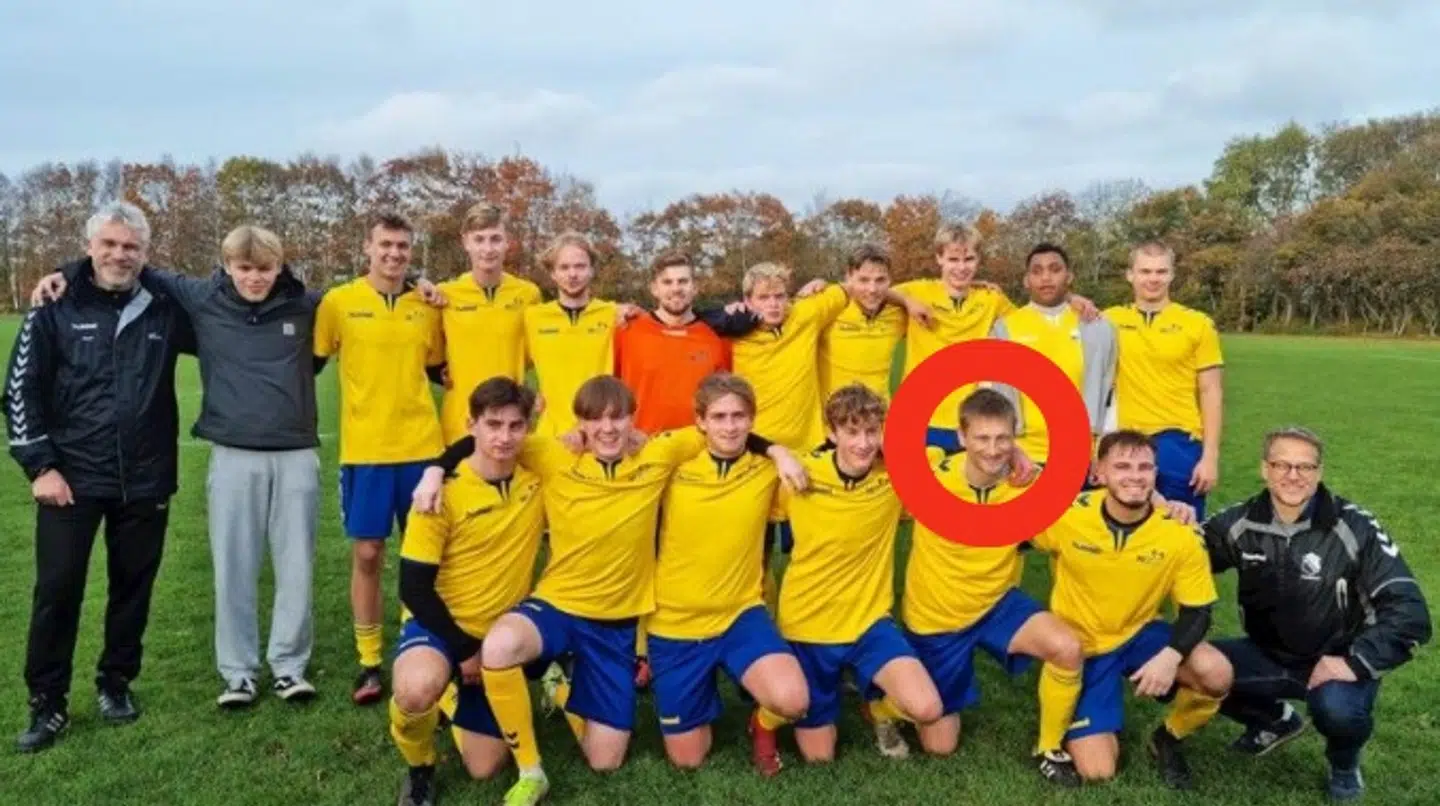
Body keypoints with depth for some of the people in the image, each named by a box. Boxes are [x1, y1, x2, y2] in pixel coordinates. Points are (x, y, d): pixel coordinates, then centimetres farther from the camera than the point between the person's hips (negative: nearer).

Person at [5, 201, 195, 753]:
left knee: (133, 587, 11)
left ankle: (116, 683, 29)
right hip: (72, 478, -1)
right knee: (57, 589, 2)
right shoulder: (56, 309, 0)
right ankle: (47, 703, 17)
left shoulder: (164, 312, 3)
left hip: (145, 481, 2)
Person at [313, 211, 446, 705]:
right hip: (364, 449, -2)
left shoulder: (428, 306, 5)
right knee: (367, 554, 3)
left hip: (422, 445, 2)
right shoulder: (339, 302, -2)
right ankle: (369, 662, 15)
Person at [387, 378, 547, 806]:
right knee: (417, 689, -39)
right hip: (440, 624, -4)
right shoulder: (442, 491, -18)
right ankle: (419, 768, -3)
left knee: (485, 768, 6)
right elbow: (415, 589, -16)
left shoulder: (538, 481, -7)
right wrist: (465, 650, -16)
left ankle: (455, 702, 39)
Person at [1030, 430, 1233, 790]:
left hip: (1139, 633, 3)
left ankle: (1168, 738, 6)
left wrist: (1172, 655, -28)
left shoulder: (1179, 534, -18)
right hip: (1080, 646, -3)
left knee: (1217, 675, -24)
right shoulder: (1065, 516, -21)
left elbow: (1198, 611, -10)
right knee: (1097, 770, -15)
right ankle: (1050, 747, 21)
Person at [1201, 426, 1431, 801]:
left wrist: (1356, 663, -27)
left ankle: (1345, 765, 5)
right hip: (1269, 655, 4)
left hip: (1336, 660, -4)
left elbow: (1409, 612, -20)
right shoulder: (1241, 522, -6)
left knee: (1337, 708, -36)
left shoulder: (1355, 528, -17)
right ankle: (1276, 720, 15)